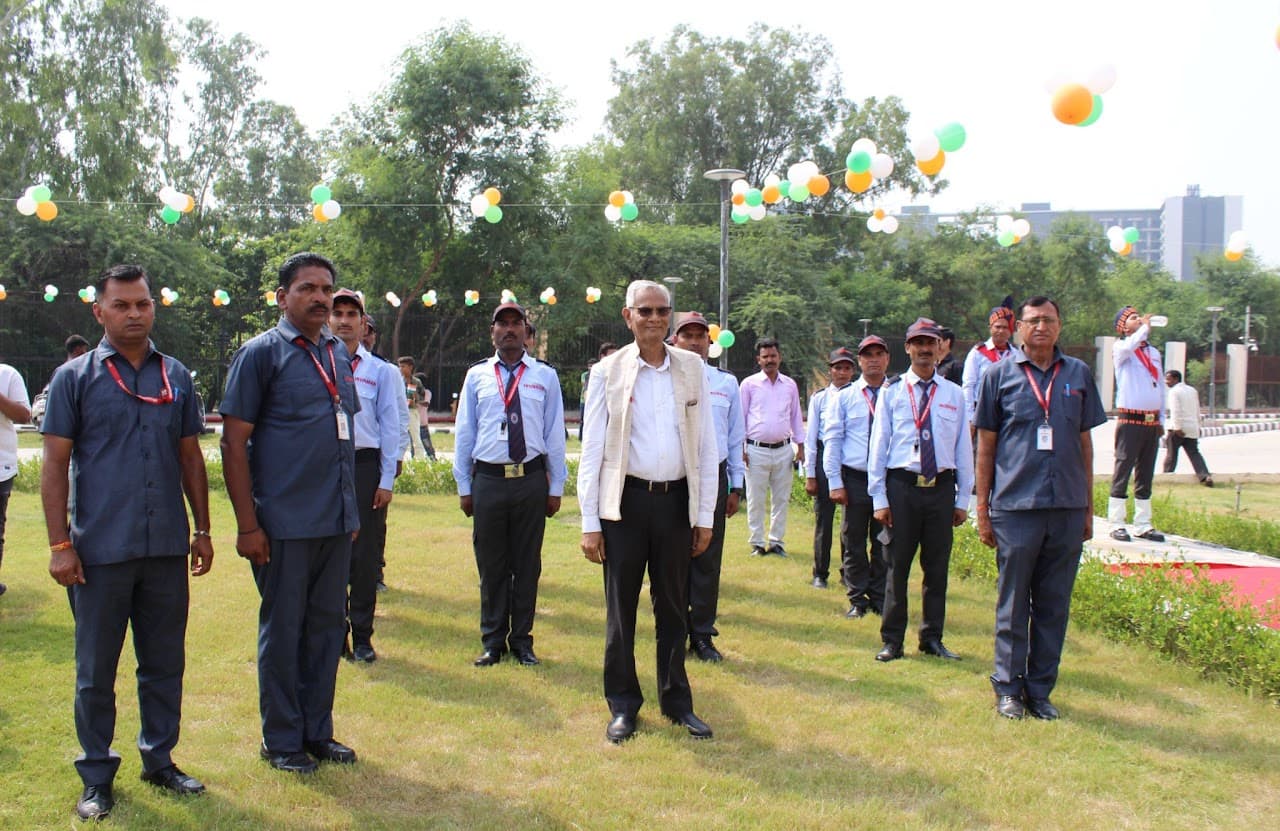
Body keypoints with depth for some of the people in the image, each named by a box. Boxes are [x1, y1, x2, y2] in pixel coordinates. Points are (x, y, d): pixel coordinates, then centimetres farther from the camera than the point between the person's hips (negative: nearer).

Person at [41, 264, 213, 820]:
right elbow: (55, 464, -3)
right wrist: (59, 544, -9)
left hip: (167, 548, 3)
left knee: (165, 664, 11)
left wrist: (202, 530, 11)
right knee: (96, 670, 7)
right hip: (100, 550, -3)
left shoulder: (176, 377, 9)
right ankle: (97, 776, 20)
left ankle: (160, 760, 26)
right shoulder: (74, 377, 0)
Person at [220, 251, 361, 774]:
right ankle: (281, 740, 18)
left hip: (336, 520, 6)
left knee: (327, 626, 13)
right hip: (284, 524, -6)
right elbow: (234, 442, -9)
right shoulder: (262, 353, -6)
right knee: (282, 629, 5)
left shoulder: (338, 353, 13)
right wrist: (247, 524, -13)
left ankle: (317, 731, 26)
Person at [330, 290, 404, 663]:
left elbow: (390, 426, 3)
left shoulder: (381, 372, 5)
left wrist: (386, 480, -2)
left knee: (365, 555, 3)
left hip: (365, 466, -1)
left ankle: (362, 637, 14)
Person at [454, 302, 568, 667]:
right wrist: (464, 486, 6)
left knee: (527, 564, 7)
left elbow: (555, 433, 6)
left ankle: (522, 640, 19)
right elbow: (464, 432, 9)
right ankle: (492, 641, 20)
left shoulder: (545, 376, 6)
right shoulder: (477, 376, 8)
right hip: (488, 480, 0)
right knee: (491, 565, 7)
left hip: (531, 479, 0)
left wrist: (556, 486, 4)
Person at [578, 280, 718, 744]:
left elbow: (707, 447, 7)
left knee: (673, 606, 11)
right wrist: (590, 523, -4)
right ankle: (623, 705, 20)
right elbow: (592, 450, -1)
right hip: (626, 500, -2)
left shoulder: (692, 368, 5)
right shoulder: (608, 372, -1)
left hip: (676, 499, 2)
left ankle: (676, 701, 25)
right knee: (621, 607, 6)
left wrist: (705, 516, 3)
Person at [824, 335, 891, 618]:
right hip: (854, 478, 0)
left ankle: (880, 599, 19)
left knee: (884, 542, 7)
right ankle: (857, 599, 17)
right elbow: (832, 440, 3)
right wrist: (836, 482, -4)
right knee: (854, 542, 6)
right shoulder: (844, 397, 5)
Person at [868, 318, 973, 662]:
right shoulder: (892, 391, 2)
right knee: (897, 564, 3)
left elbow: (964, 448, 9)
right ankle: (892, 641, 13)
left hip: (941, 487, 2)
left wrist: (963, 499, 6)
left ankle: (932, 638, 22)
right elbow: (879, 445, 1)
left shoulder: (954, 395, 7)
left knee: (937, 566, 9)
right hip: (902, 486, -2)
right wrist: (879, 498, -3)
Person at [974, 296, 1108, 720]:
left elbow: (1085, 443, 13)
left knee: (1054, 605, 8)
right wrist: (982, 509, 1)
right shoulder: (1001, 374, 3)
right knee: (1012, 604, 5)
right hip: (1015, 507, -2)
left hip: (1068, 509, 2)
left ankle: (1040, 689, 19)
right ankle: (1008, 687, 17)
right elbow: (985, 445, 5)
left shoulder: (1078, 374, 9)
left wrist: (1088, 508, 12)